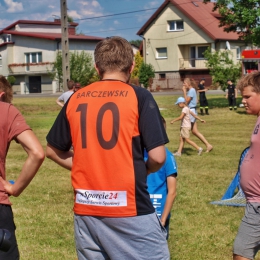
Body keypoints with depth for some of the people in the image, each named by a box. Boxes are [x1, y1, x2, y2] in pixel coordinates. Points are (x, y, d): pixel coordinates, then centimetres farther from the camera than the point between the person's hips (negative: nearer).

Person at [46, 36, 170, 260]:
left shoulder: (76, 99, 6)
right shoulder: (139, 96, -7)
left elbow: (53, 150, 15)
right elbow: (157, 157, -11)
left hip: (85, 208, 5)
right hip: (129, 208, -5)